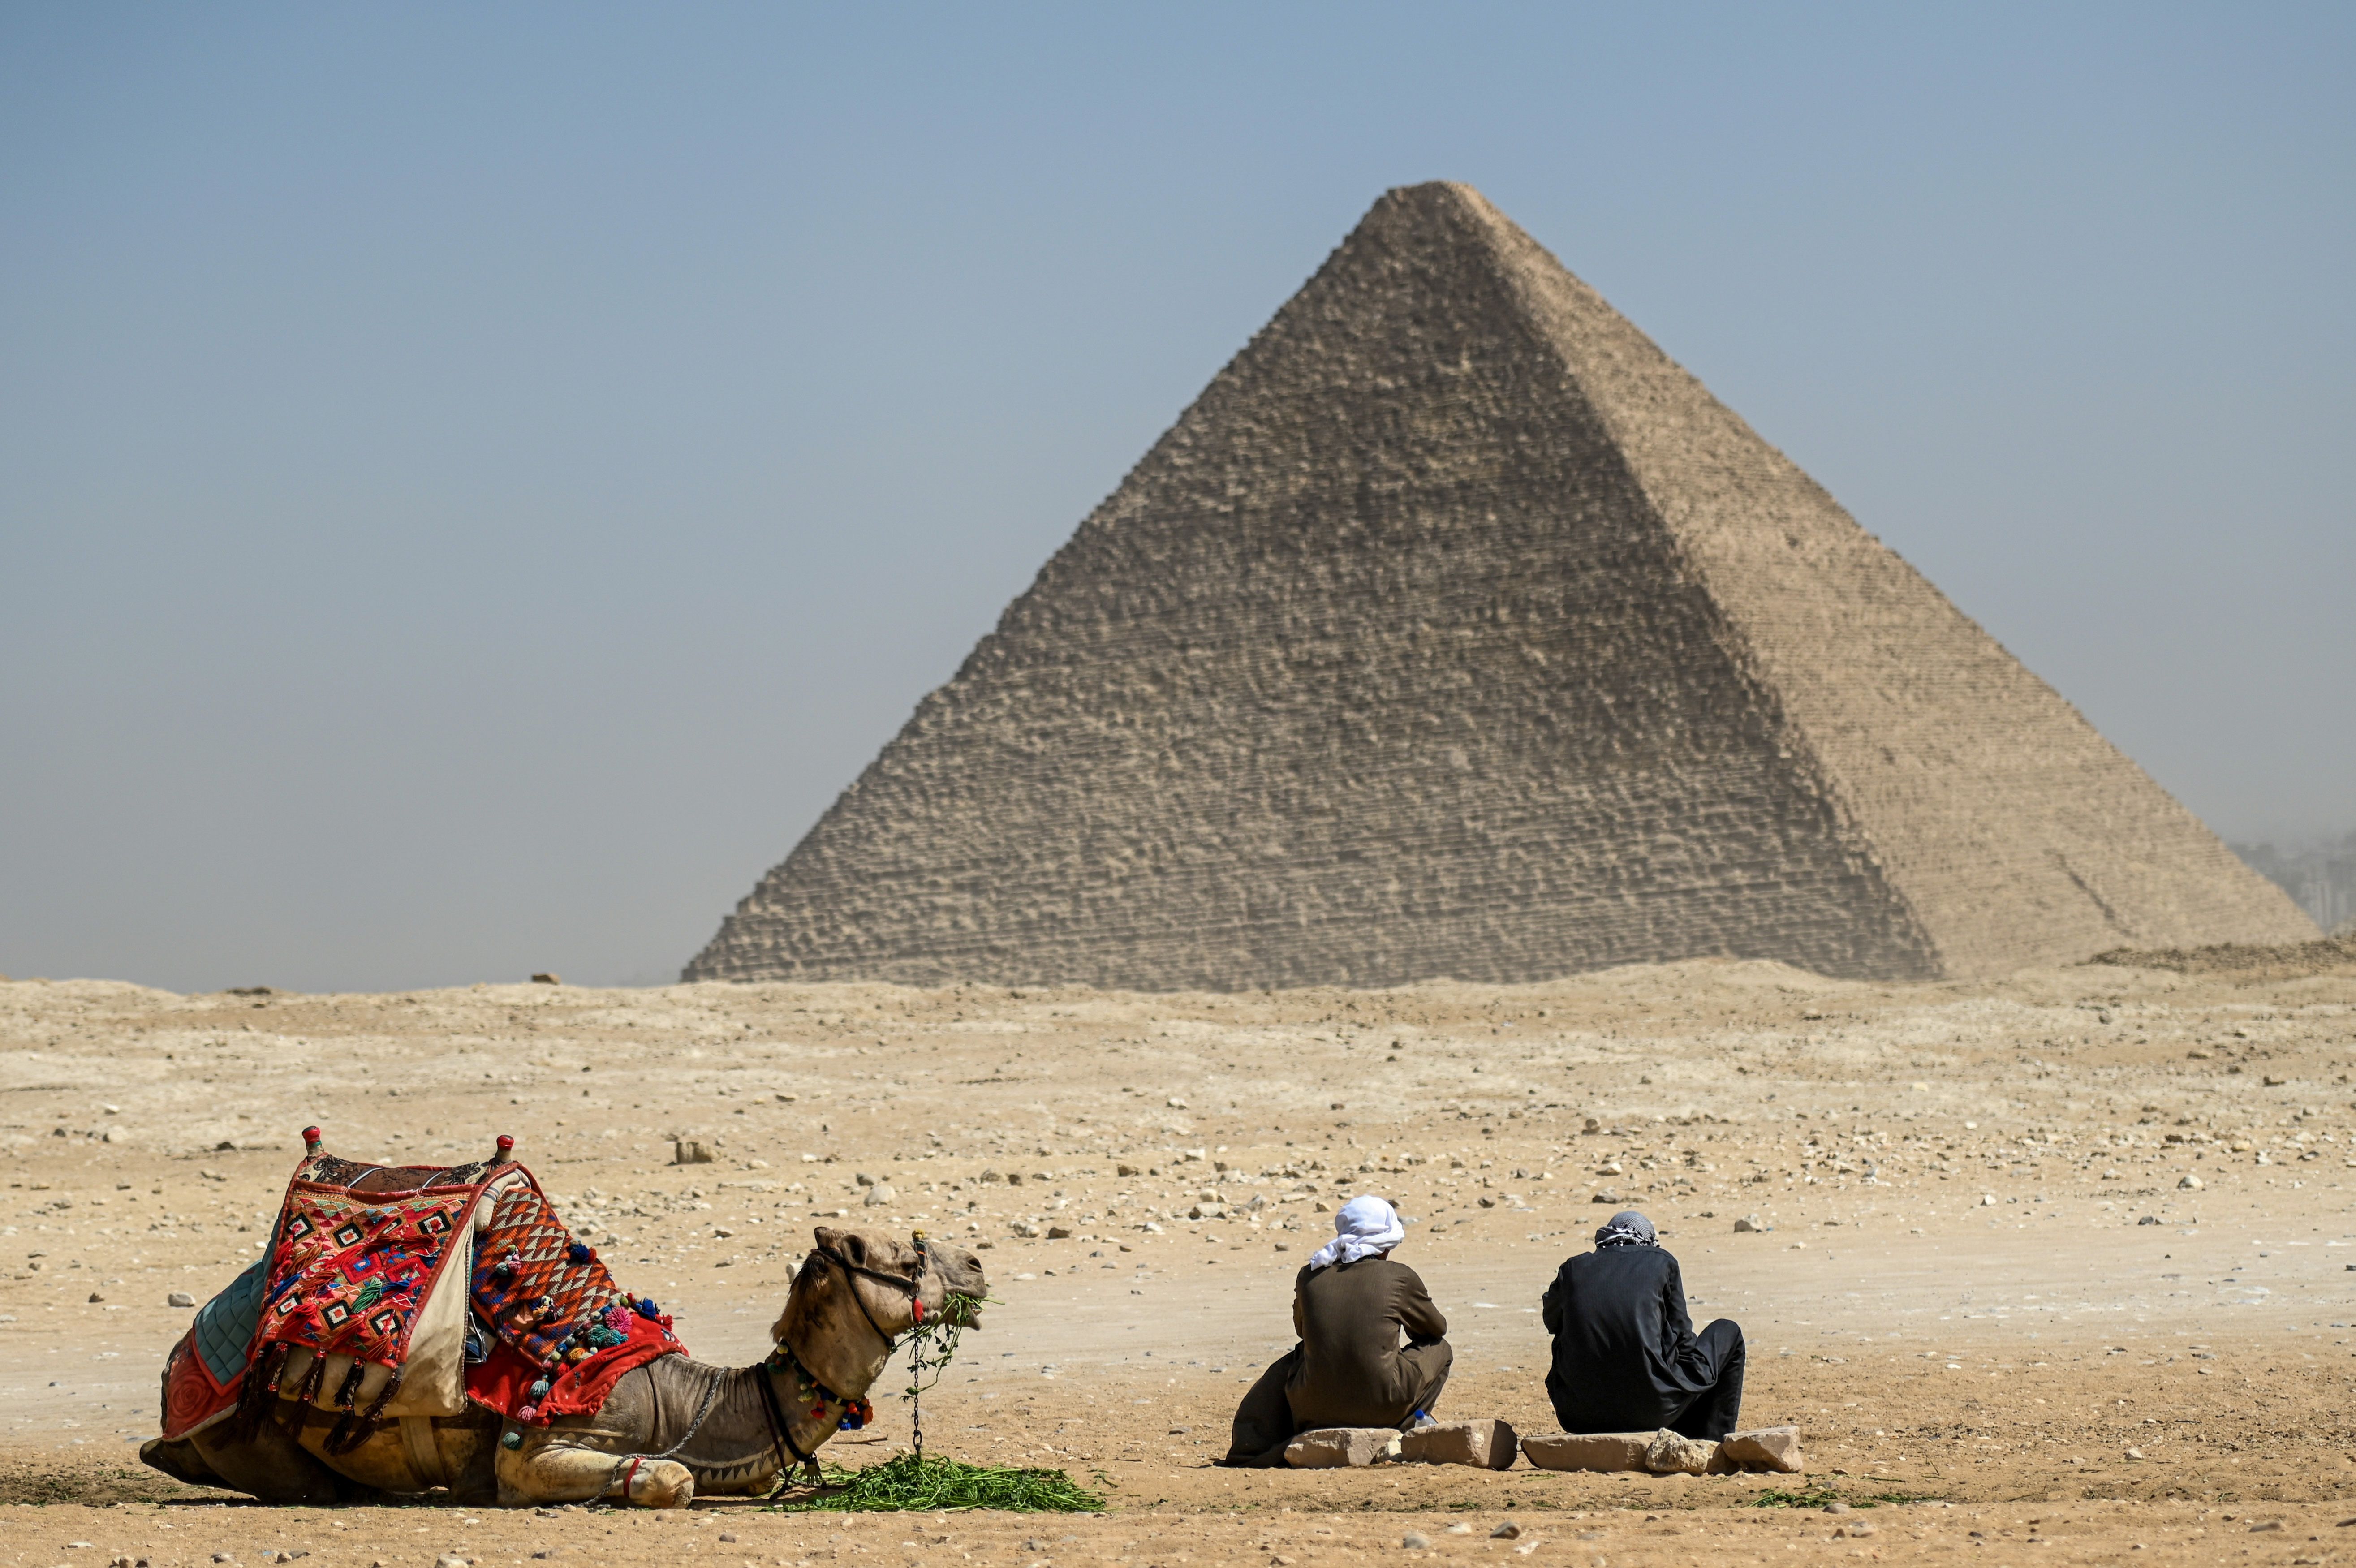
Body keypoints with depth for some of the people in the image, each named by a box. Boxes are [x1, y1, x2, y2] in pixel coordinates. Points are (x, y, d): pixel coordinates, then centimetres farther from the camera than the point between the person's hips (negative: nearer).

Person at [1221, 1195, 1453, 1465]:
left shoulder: (1310, 1277, 6)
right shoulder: (1400, 1277, 0)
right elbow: (1436, 1328, 18)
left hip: (1317, 1408, 2)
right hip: (1382, 1407, -2)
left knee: (1286, 1367, 36)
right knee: (1439, 1348, 23)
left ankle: (1254, 1449, 22)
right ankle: (1410, 1425, 11)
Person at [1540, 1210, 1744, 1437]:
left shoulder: (1574, 1267, 9)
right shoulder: (1662, 1262, 4)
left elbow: (1552, 1322, 27)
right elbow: (1682, 1336, 11)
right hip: (1651, 1411, -3)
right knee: (1729, 1333, 20)